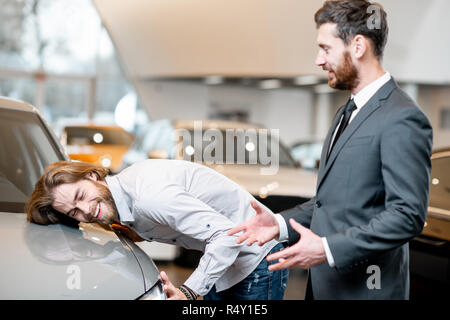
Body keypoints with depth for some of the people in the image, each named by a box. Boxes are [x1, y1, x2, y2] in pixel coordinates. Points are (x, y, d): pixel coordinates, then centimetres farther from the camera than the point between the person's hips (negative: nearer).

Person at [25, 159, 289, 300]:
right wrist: (139, 233, 0)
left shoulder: (147, 197, -31)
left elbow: (226, 235, -32)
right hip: (223, 265, 9)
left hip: (254, 259, -9)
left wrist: (189, 292, -33)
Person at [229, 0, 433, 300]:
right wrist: (280, 223, 4)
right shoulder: (350, 112, 14)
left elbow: (408, 215, -21)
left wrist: (328, 248, -23)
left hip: (364, 287, -8)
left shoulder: (402, 119, -16)